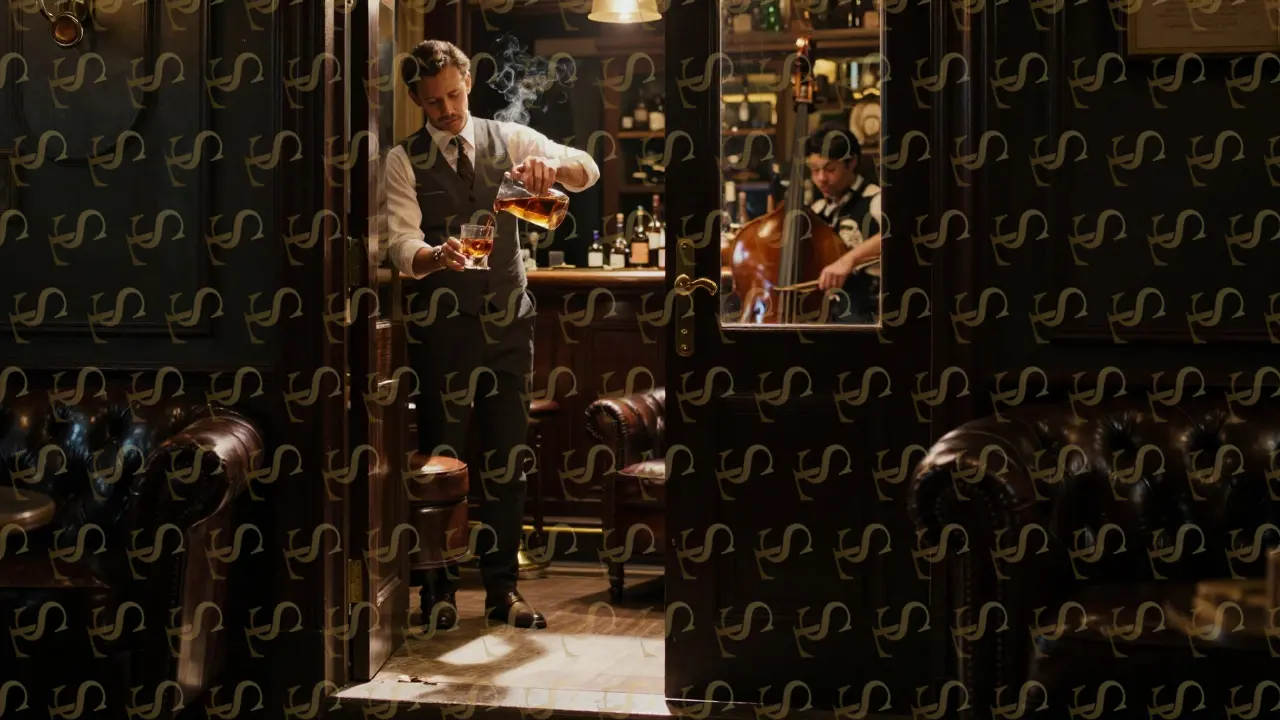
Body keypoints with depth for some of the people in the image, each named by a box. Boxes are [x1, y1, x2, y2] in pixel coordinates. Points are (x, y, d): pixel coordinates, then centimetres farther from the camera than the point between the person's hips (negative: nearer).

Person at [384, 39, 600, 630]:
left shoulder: (508, 140, 7)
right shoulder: (405, 159, 0)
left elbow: (587, 170, -3)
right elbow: (400, 241, -12)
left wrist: (550, 166, -26)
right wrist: (434, 256, -35)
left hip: (507, 319, 3)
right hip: (442, 322, -2)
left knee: (507, 458, 7)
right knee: (441, 457, 2)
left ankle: (502, 588, 18)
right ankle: (437, 589, 15)